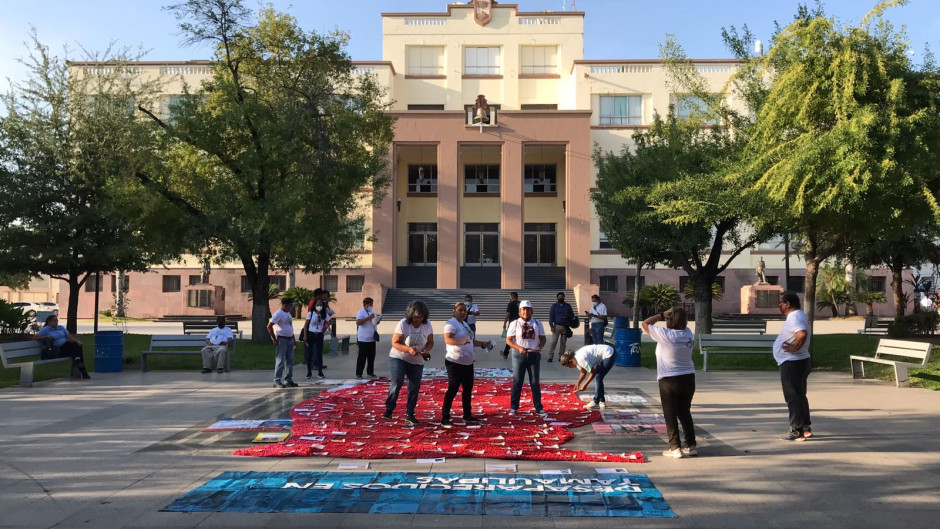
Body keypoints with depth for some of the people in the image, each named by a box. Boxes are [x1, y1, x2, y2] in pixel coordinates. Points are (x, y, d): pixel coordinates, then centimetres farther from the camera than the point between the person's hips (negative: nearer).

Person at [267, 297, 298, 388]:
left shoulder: (288, 313, 16)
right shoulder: (278, 314, -11)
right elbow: (269, 326, -16)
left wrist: (294, 339, 21)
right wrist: (274, 339, -16)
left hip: (289, 339, 9)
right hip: (281, 340, -9)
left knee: (290, 361, 9)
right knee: (280, 361, -6)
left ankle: (288, 380, 16)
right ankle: (277, 381, -1)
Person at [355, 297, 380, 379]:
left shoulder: (372, 312, 16)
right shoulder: (361, 312, -9)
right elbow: (358, 322, -23)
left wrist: (378, 320, 3)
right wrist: (368, 318, -27)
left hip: (372, 339, 8)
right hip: (363, 339, -8)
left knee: (371, 357, 11)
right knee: (362, 357, -3)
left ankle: (370, 372, 20)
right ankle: (358, 374, 4)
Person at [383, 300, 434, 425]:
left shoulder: (427, 325, -5)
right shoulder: (403, 324, -17)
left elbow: (430, 342, 4)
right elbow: (394, 342, -16)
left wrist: (427, 350, -19)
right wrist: (408, 349, -32)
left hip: (417, 362, 4)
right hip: (398, 358, -4)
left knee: (415, 388, 4)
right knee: (396, 382, -19)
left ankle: (410, 415, 15)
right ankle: (389, 409, -2)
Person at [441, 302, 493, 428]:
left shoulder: (465, 324, 16)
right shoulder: (451, 323, -14)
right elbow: (447, 339, -31)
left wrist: (483, 344, 15)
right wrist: (460, 342, -47)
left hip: (468, 363, 9)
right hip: (455, 363, -9)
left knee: (468, 389, 15)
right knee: (453, 390, -6)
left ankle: (467, 415, 28)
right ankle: (445, 419, 0)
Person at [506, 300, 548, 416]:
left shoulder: (537, 323, 5)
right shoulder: (515, 324, -1)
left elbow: (542, 339, 8)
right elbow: (508, 340, -3)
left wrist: (540, 348, -12)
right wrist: (519, 348, -18)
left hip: (534, 354, 2)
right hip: (519, 355, -2)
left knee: (535, 382, 7)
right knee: (517, 382, 3)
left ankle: (538, 407, 14)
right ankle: (514, 407, 13)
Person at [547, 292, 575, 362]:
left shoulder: (567, 306, 12)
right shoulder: (554, 305, 6)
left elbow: (572, 315, 13)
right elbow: (551, 316, 2)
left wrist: (568, 315, -11)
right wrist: (552, 326, -8)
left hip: (565, 326, 3)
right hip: (557, 326, -3)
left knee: (563, 342, 5)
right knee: (554, 341, -9)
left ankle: (561, 356, 12)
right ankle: (550, 356, -8)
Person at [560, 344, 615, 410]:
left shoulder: (581, 359, -26)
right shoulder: (576, 357, 3)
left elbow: (593, 372, -17)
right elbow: (583, 372, 14)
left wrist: (585, 385, -8)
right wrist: (578, 384, 14)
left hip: (608, 355, -10)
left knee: (598, 377, -9)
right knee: (598, 377, 10)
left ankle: (596, 403, -3)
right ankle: (602, 401, 17)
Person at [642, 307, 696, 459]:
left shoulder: (665, 335, -18)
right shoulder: (688, 333, -2)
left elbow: (645, 323, -7)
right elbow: (684, 323, 21)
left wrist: (662, 315, -4)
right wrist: (680, 314, 5)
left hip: (669, 381, -5)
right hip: (688, 378, 5)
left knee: (670, 415, 5)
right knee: (685, 413, 16)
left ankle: (675, 448, 5)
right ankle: (691, 446, 18)